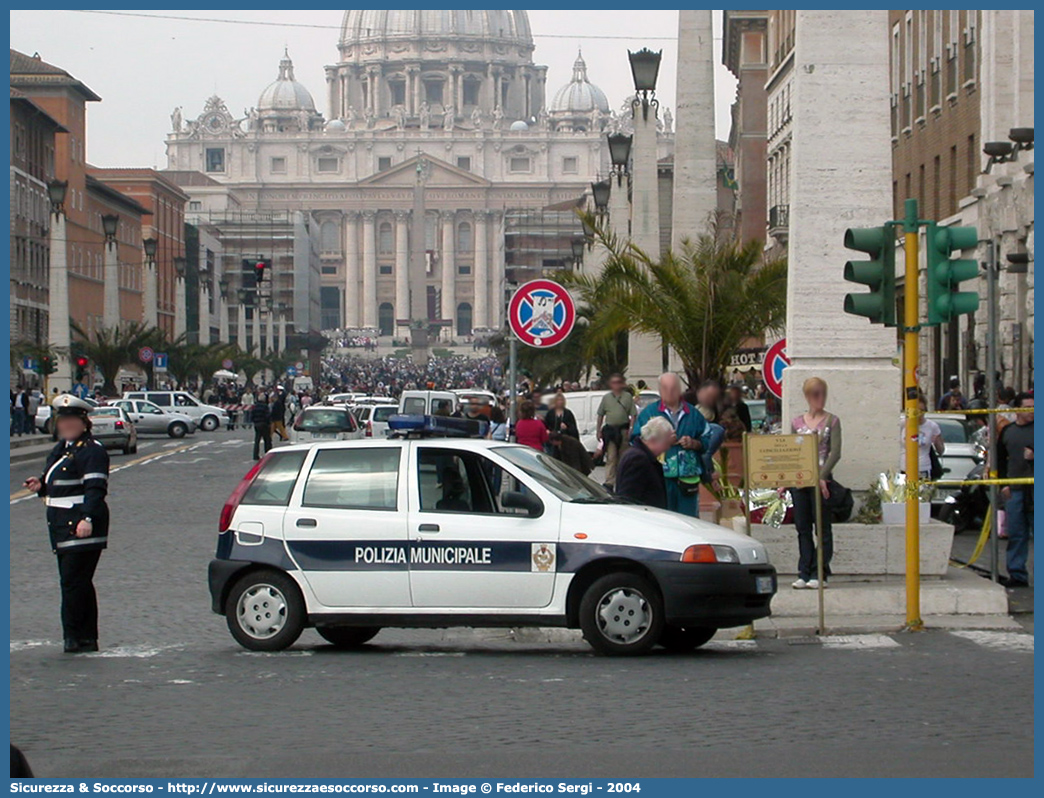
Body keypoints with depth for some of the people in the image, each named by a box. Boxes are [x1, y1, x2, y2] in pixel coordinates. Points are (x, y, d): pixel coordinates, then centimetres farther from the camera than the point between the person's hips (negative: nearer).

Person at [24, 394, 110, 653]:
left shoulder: (92, 451, -10)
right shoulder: (60, 449, 20)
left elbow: (96, 488, -19)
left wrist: (88, 518, -31)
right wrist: (40, 486, 8)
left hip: (82, 527, -10)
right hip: (62, 527, 10)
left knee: (73, 581, -10)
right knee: (78, 583, 11)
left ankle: (74, 635, -5)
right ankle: (87, 638, 15)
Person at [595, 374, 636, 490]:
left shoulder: (628, 397, 4)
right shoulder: (606, 398, 10)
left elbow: (633, 415, 2)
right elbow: (600, 415, 13)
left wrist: (630, 430, -8)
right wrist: (598, 431, 8)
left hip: (623, 430, 0)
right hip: (610, 429, 1)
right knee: (611, 457, -7)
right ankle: (609, 482, -11)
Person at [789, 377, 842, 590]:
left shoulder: (831, 421, 1)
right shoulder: (797, 422, 12)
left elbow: (835, 452, -7)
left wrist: (821, 477, -17)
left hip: (821, 479, -4)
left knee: (823, 528, -1)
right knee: (802, 528, 5)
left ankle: (820, 574, 1)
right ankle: (804, 573, 7)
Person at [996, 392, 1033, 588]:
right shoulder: (1007, 431, 11)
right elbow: (1000, 459, 17)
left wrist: (1034, 456, -18)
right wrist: (1003, 483, 8)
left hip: (1035, 490, -4)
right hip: (1014, 490, 4)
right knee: (1016, 534, 7)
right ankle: (1017, 574, 13)